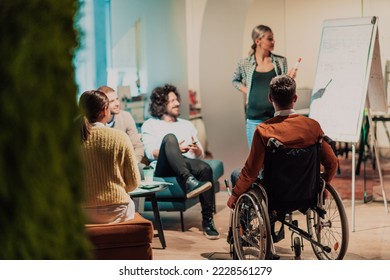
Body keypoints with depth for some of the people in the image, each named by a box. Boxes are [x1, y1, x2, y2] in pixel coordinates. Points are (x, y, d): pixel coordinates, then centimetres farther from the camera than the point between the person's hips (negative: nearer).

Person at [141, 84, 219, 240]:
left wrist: (197, 149, -3)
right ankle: (188, 182, -52)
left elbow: (201, 155, 22)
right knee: (169, 137, -32)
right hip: (162, 167, -3)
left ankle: (207, 220, -31)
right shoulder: (150, 125, 19)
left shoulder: (187, 125, 30)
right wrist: (175, 149, -14)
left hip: (186, 163, 3)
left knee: (205, 168, -32)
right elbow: (150, 153, 1)